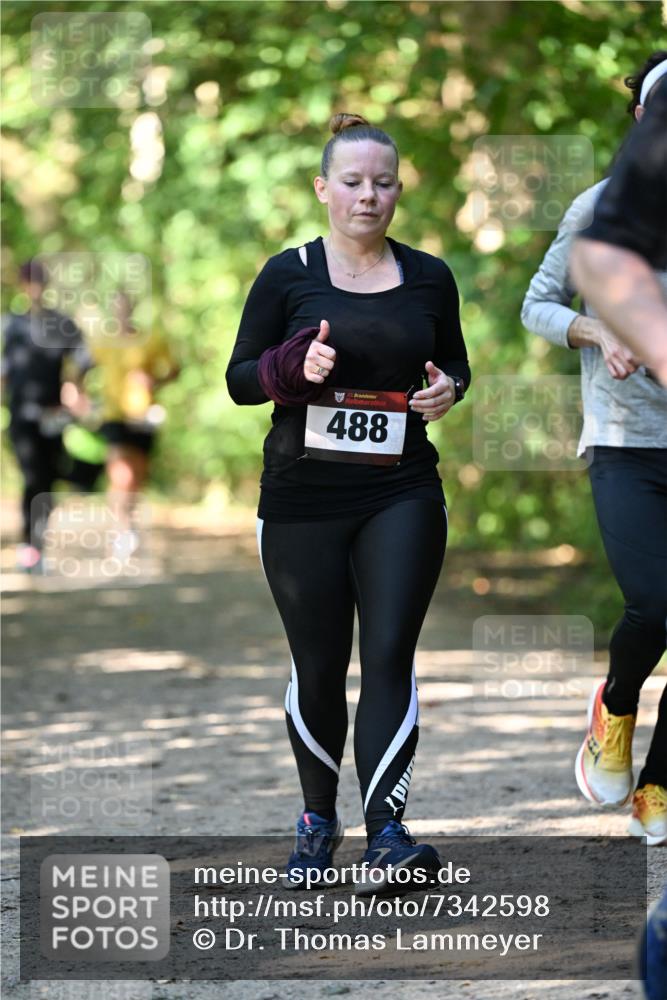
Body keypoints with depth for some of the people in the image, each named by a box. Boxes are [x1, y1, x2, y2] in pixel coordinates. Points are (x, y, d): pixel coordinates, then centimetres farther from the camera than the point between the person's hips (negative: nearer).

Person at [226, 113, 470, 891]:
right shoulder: (289, 275, 0)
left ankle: (386, 831, -18)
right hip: (303, 498, 0)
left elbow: (455, 364, 19)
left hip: (402, 496, 1)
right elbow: (239, 379, 2)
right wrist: (295, 367, -18)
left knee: (390, 655, -12)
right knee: (318, 667, 6)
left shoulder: (428, 278, 6)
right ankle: (318, 819, 26)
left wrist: (448, 388, -4)